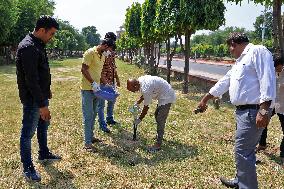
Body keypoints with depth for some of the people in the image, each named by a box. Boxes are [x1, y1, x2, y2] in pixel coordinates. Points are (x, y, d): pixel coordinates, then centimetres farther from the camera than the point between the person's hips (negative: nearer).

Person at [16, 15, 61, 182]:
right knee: (28, 132, 2)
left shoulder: (38, 45, 9)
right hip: (32, 99, -10)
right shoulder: (28, 47, -23)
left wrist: (47, 91, 20)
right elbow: (31, 80, -27)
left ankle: (44, 153, 41)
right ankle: (27, 167, 15)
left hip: (41, 95, 10)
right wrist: (42, 105, -26)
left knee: (43, 125, 23)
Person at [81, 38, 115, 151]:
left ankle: (90, 137, 28)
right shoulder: (90, 53, -14)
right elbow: (84, 70, -19)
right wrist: (93, 83, -25)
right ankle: (87, 143, 0)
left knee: (93, 114, 16)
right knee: (88, 116, -6)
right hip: (87, 89, -9)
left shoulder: (102, 56, 13)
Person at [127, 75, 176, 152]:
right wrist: (136, 103, 10)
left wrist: (139, 119, -10)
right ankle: (160, 135, 39)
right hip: (163, 95, 11)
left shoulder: (145, 89, -31)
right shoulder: (140, 80, -4)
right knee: (157, 115, 22)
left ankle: (158, 144, -5)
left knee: (160, 120, -10)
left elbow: (146, 107, -21)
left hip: (166, 98, -10)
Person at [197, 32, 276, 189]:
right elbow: (224, 82, 27)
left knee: (242, 152, -6)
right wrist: (205, 99, 33)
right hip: (243, 111, 10)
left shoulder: (258, 51, -10)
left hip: (252, 112, -10)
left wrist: (264, 110, -25)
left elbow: (267, 80, -20)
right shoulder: (240, 61, 21)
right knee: (245, 151, 19)